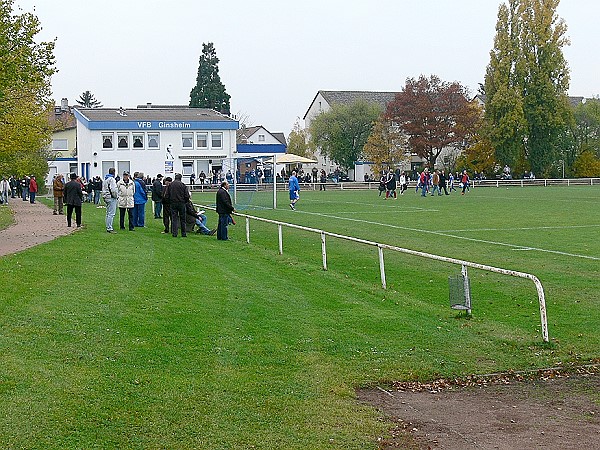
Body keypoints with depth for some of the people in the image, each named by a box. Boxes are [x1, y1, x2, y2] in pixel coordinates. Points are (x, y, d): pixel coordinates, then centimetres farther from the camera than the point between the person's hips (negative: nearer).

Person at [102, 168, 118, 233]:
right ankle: (109, 228, -10)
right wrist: (115, 196, -5)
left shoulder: (105, 179, 15)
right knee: (111, 213, -9)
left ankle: (108, 227, 20)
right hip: (111, 198, -10)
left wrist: (104, 197, 19)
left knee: (108, 213, 15)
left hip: (106, 198, 10)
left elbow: (103, 189, 20)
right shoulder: (111, 179, -15)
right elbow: (113, 190, -21)